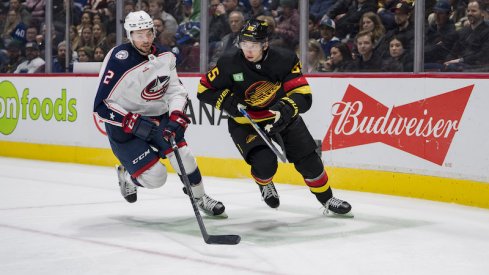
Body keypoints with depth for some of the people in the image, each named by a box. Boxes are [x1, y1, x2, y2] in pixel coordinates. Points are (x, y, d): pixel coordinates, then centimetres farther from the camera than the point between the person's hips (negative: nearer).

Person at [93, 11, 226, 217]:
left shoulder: (164, 57, -5)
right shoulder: (119, 59, -23)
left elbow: (176, 90, 2)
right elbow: (101, 106, -22)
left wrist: (176, 114, -18)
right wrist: (134, 123, -29)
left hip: (156, 117, 5)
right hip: (123, 127, -5)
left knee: (183, 155, -13)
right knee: (155, 177, -12)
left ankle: (200, 198, 10)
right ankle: (126, 175, 21)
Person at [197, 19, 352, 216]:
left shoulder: (285, 60, -20)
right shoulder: (230, 65, -19)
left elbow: (303, 96, -22)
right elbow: (204, 89, -8)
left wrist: (285, 109, -42)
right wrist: (229, 101, -23)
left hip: (282, 117, 2)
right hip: (245, 123, -2)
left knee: (308, 160, 1)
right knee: (264, 163, -24)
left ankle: (326, 198, 27)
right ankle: (264, 184, 14)